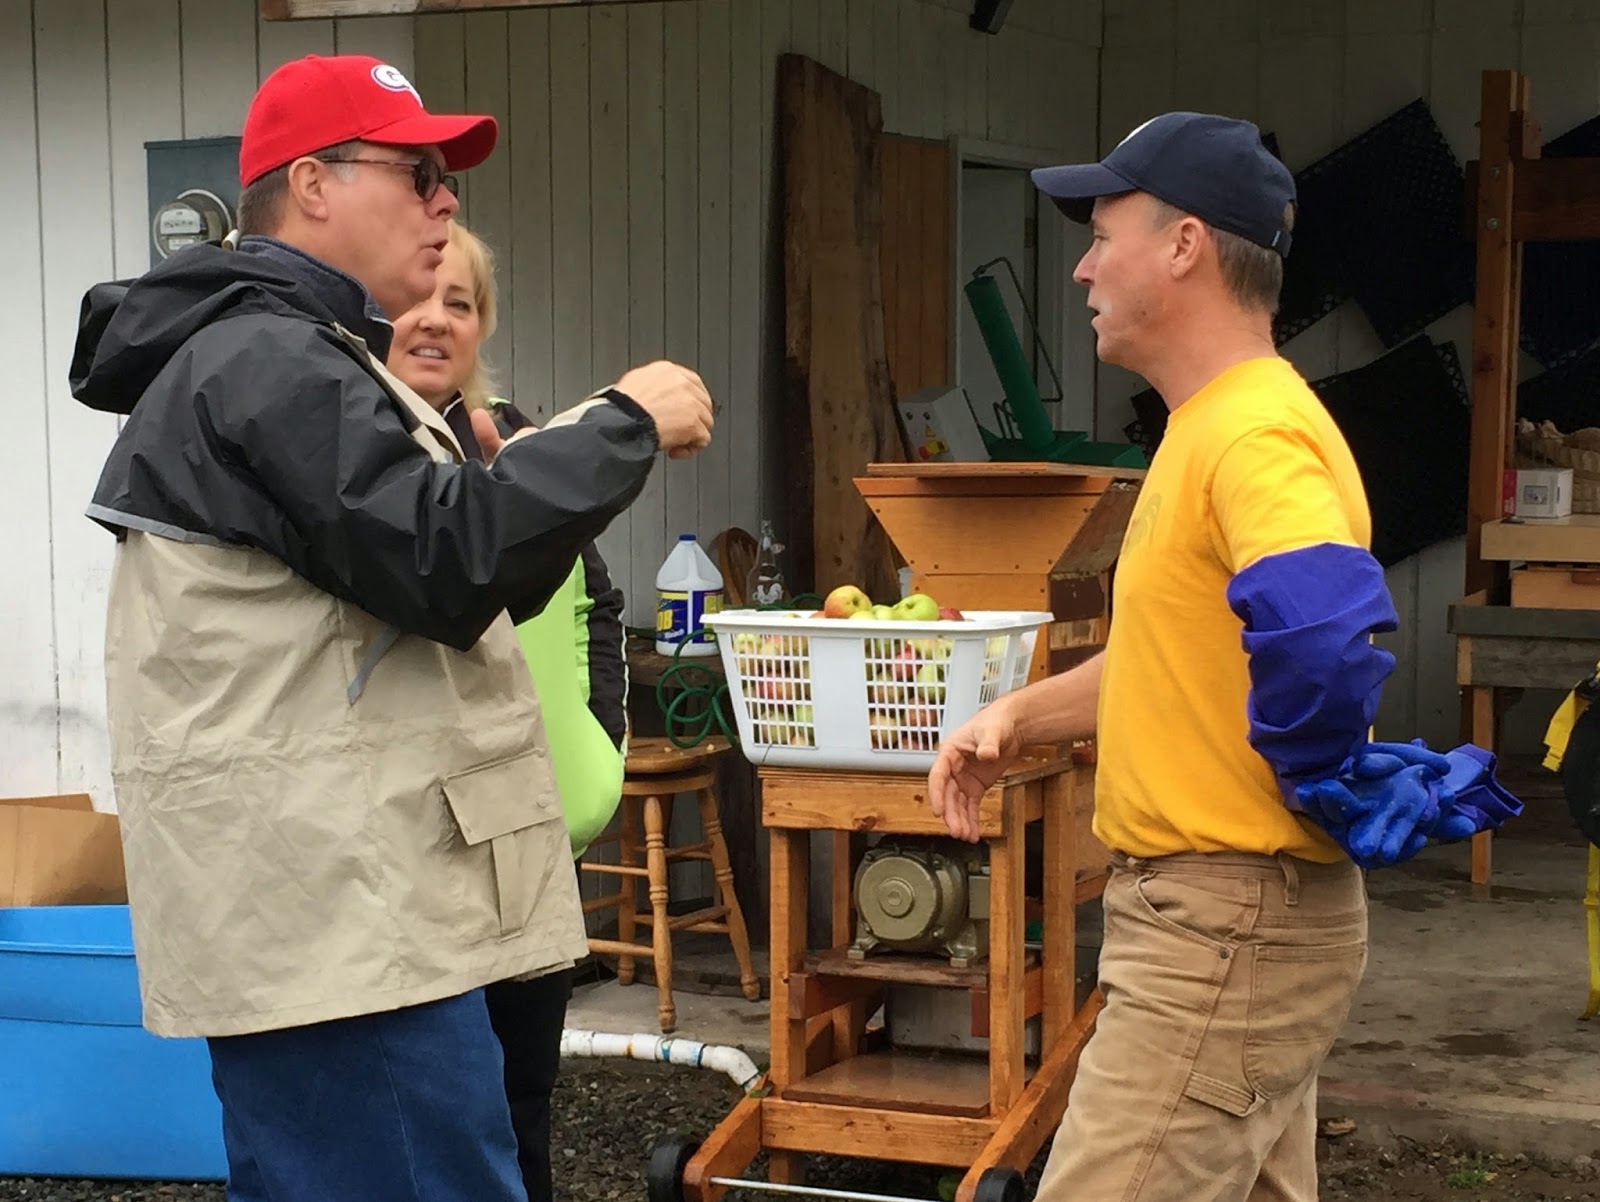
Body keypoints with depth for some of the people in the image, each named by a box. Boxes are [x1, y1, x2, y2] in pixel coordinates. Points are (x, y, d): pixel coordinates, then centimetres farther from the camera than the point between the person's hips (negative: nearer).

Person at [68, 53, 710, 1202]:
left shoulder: (287, 355, 22)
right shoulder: (267, 361, -13)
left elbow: (425, 576, 24)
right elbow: (451, 559, -22)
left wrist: (578, 454, 10)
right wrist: (624, 426, -11)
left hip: (332, 904, 11)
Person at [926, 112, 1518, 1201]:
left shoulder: (1257, 432, -20)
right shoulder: (1211, 424, 14)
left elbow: (1318, 629, -39)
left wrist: (1320, 784, -22)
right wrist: (1018, 718, 12)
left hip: (1229, 930, -10)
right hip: (1211, 911, 10)